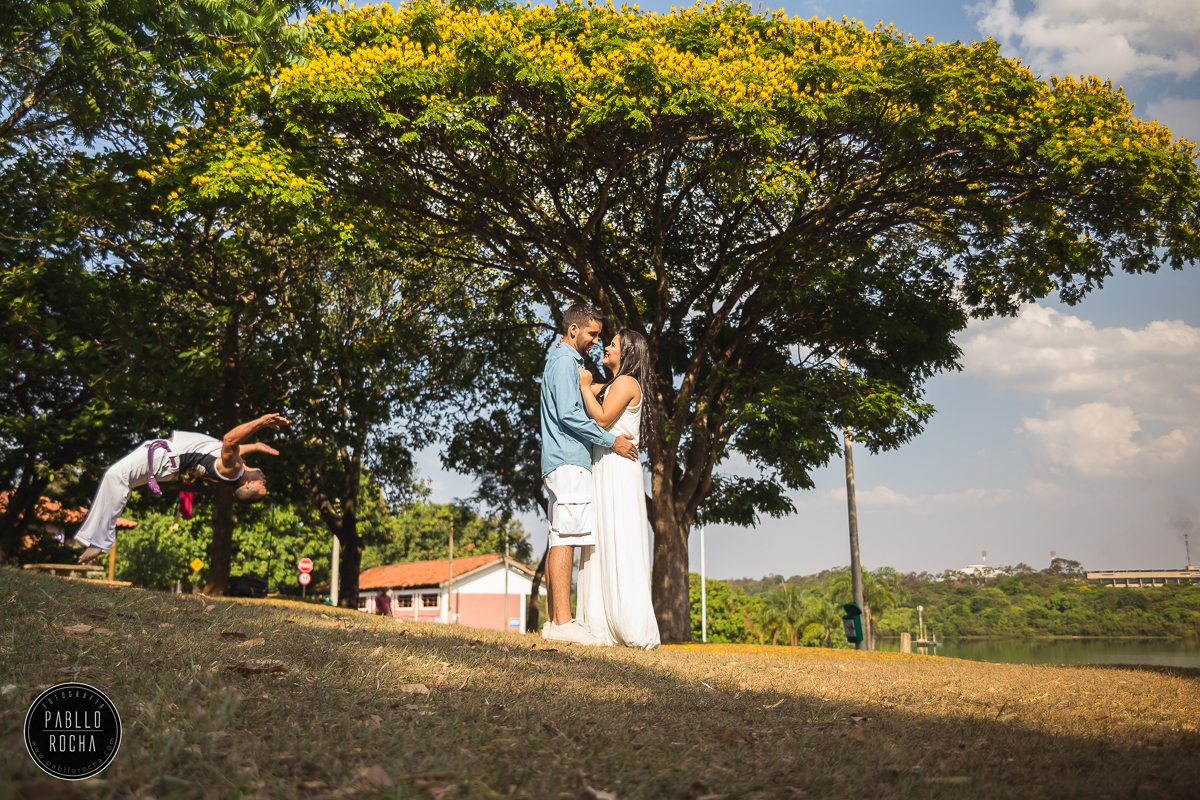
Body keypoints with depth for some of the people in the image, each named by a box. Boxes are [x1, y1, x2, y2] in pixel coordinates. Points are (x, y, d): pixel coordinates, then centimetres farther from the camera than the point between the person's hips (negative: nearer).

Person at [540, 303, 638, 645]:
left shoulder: (564, 360, 25)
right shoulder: (565, 361, -8)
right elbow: (569, 414, -18)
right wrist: (611, 441, -13)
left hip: (560, 463, 11)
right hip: (568, 461, -11)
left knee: (559, 539, 8)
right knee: (565, 538, -14)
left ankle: (555, 620, 9)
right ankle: (562, 621, -17)